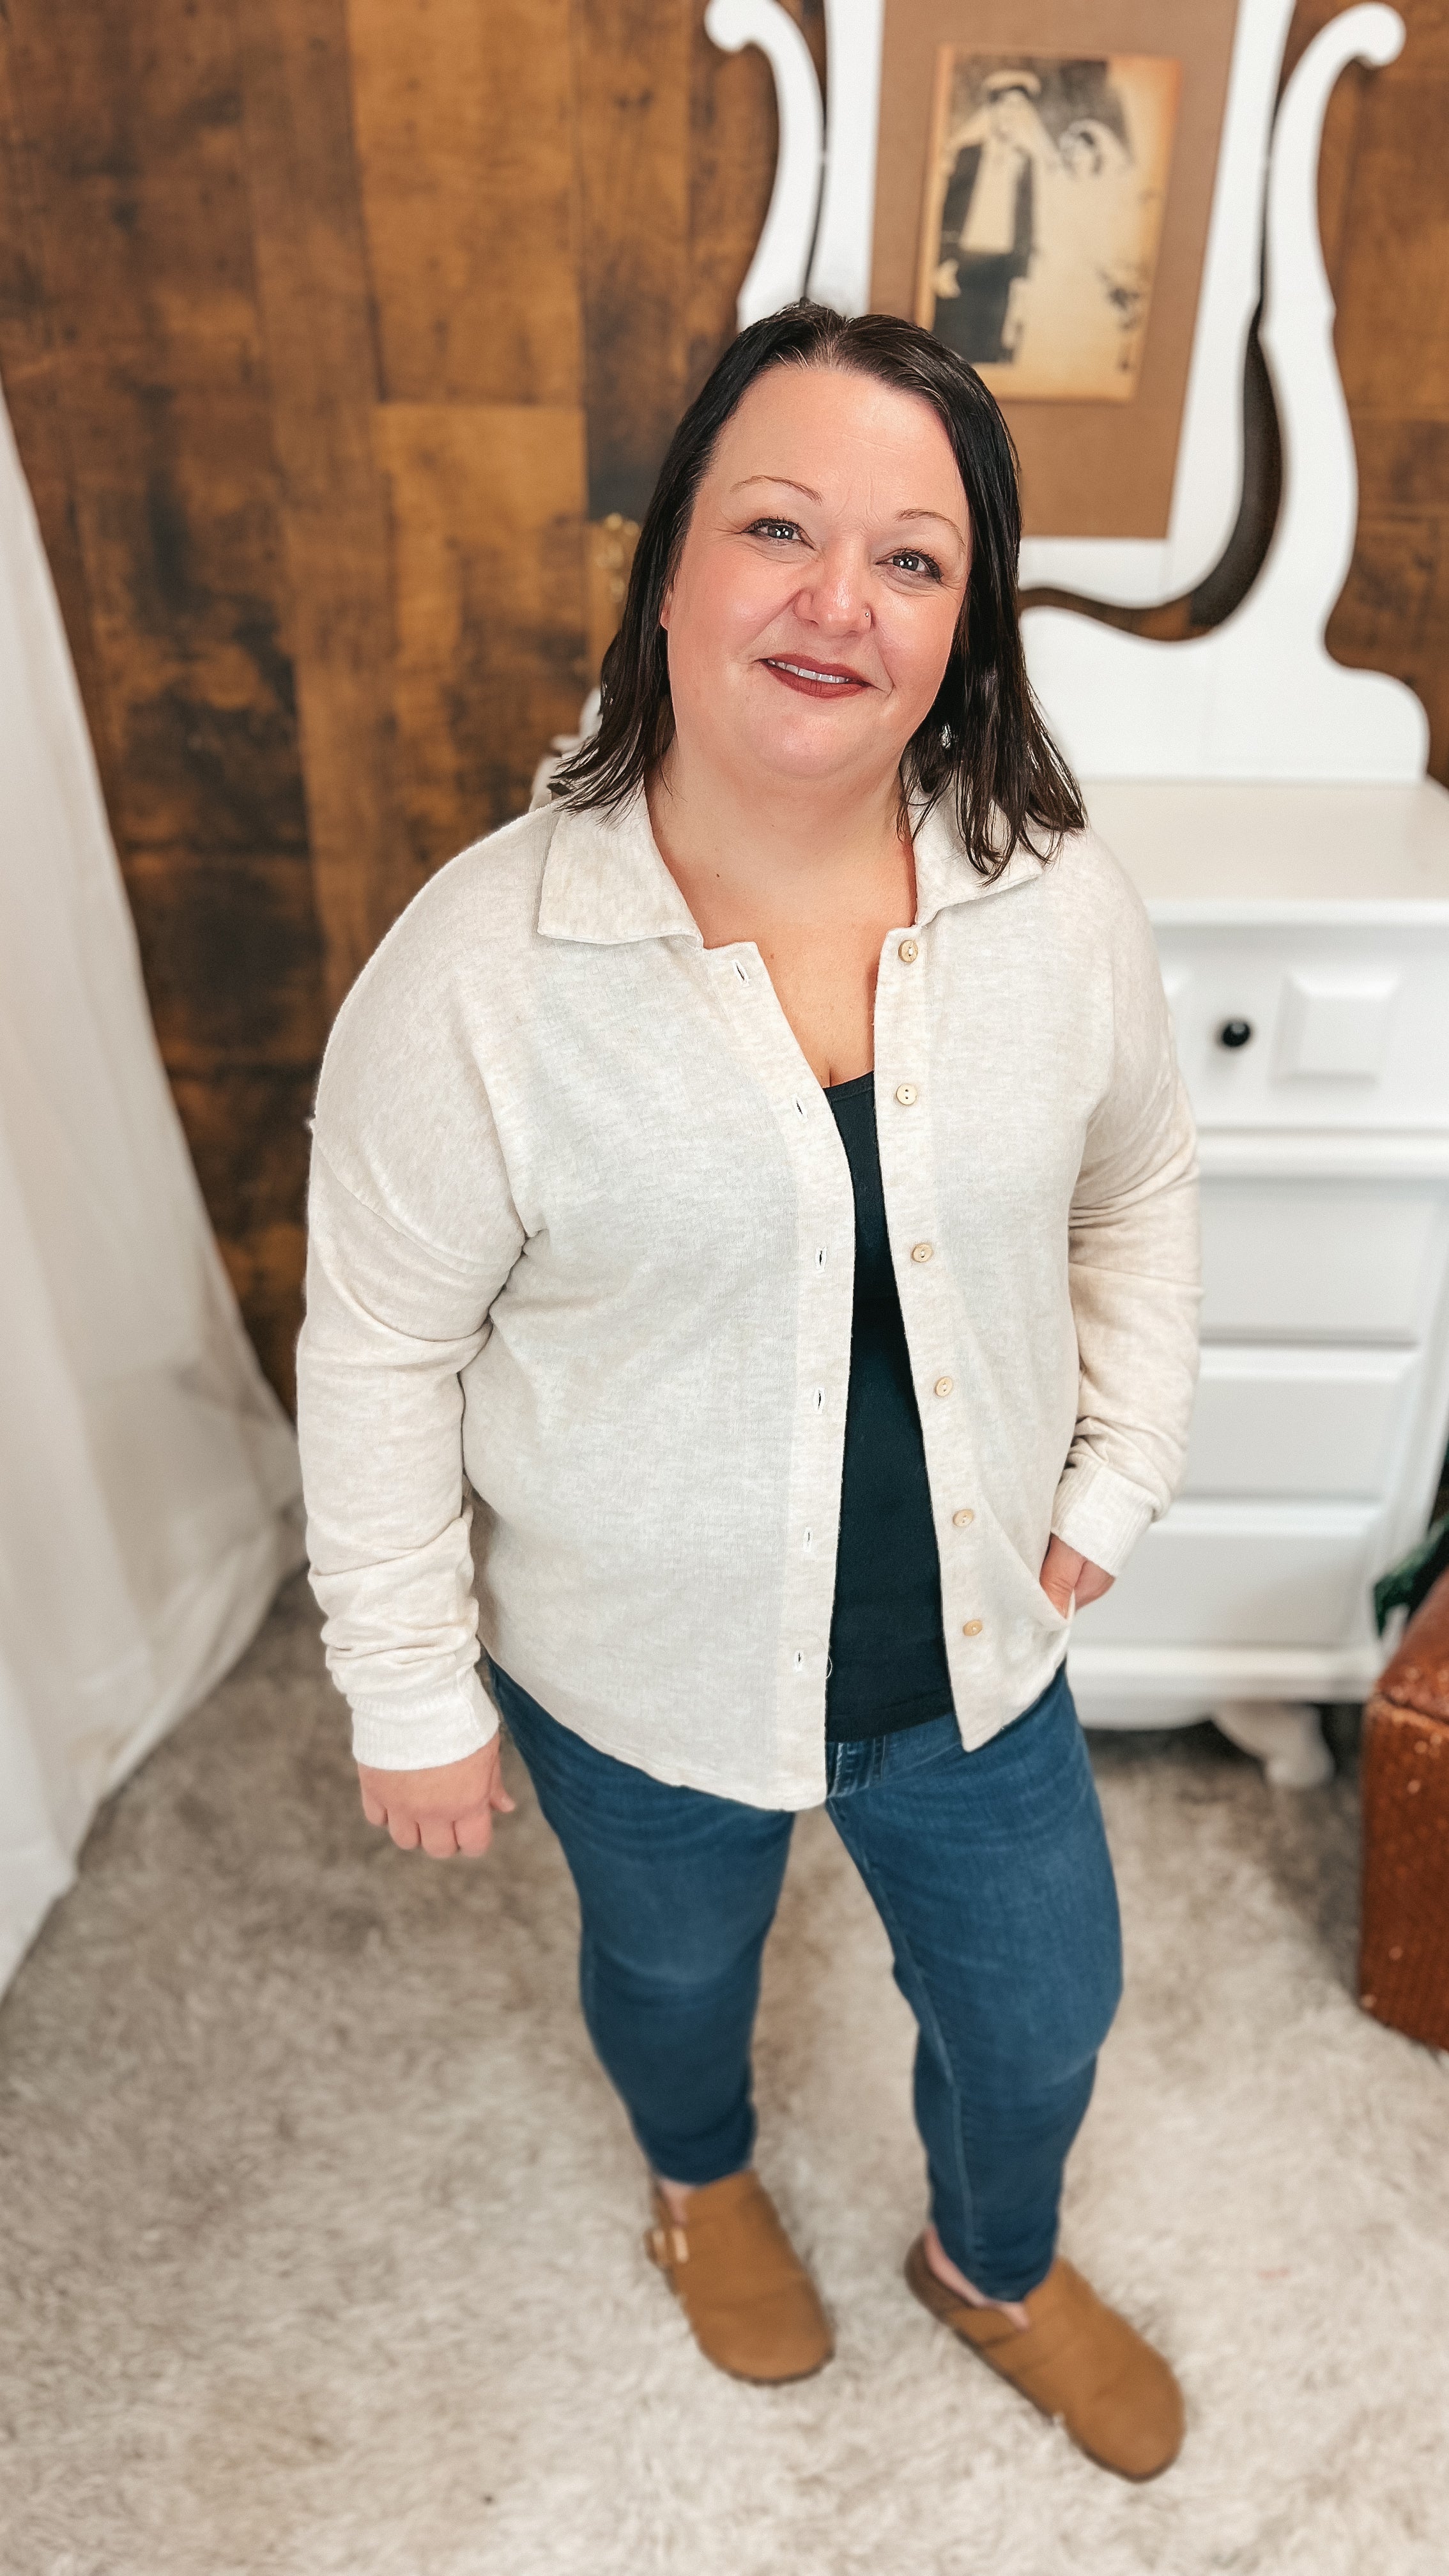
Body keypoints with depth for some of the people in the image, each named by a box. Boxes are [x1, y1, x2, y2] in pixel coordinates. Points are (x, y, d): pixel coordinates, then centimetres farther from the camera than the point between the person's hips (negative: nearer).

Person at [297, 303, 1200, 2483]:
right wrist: (412, 1695, -8)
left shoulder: (1061, 903, -13)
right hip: (640, 1672, -2)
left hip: (971, 1644, 3)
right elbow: (382, 1357, -15)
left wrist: (1116, 1480, 3)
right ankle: (703, 2179, 69)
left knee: (1041, 2016, 25)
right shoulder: (479, 966, -24)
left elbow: (1140, 1190, 4)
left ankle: (995, 2267, 64)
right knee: (676, 1973, 29)